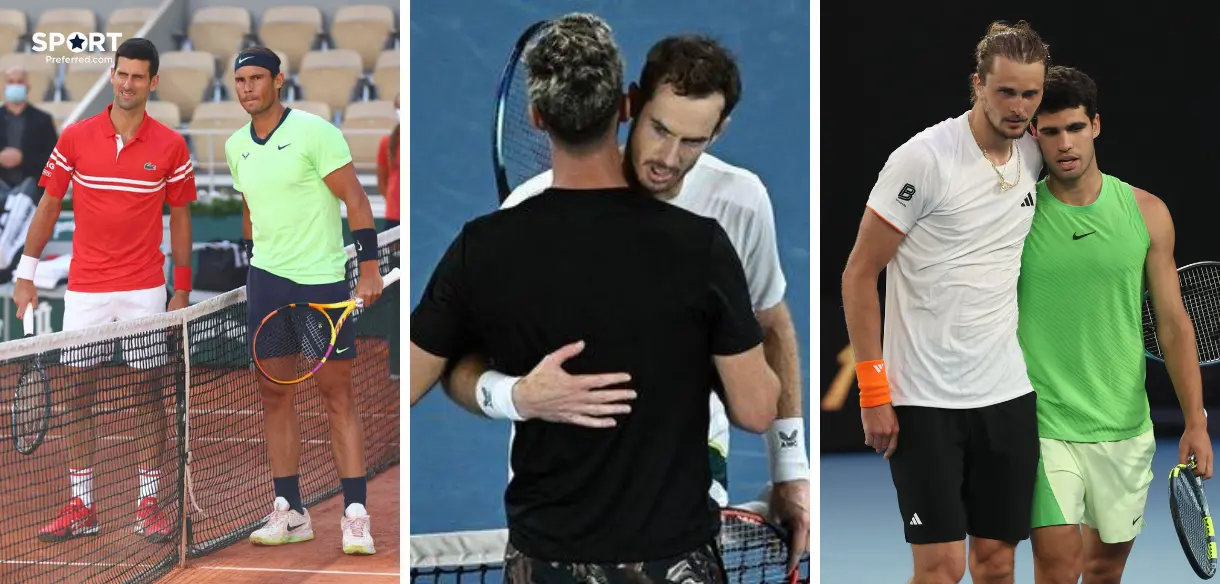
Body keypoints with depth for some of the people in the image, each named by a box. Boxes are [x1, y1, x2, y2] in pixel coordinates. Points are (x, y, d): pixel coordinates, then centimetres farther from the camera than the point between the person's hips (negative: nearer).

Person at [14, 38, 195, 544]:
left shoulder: (170, 146, -1)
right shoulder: (75, 138, 1)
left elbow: (180, 216, 6)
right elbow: (49, 205, 7)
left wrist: (183, 287, 2)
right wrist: (26, 273, 4)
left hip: (145, 289, -1)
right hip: (84, 289, 1)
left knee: (149, 391, 1)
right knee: (77, 393, 3)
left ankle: (149, 504, 10)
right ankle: (81, 507, 11)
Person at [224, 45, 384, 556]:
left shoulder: (314, 131, -9)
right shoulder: (236, 146, 9)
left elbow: (354, 197, -9)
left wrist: (369, 265, -15)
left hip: (322, 280, -5)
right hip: (266, 282, 6)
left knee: (337, 398, -4)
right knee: (274, 394, 4)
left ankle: (355, 516, -3)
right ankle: (290, 512, 11)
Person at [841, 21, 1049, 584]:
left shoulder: (1032, 155, 6)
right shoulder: (923, 158, -12)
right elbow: (858, 274, -9)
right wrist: (873, 390, -12)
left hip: (1007, 392, 6)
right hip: (924, 398, -6)